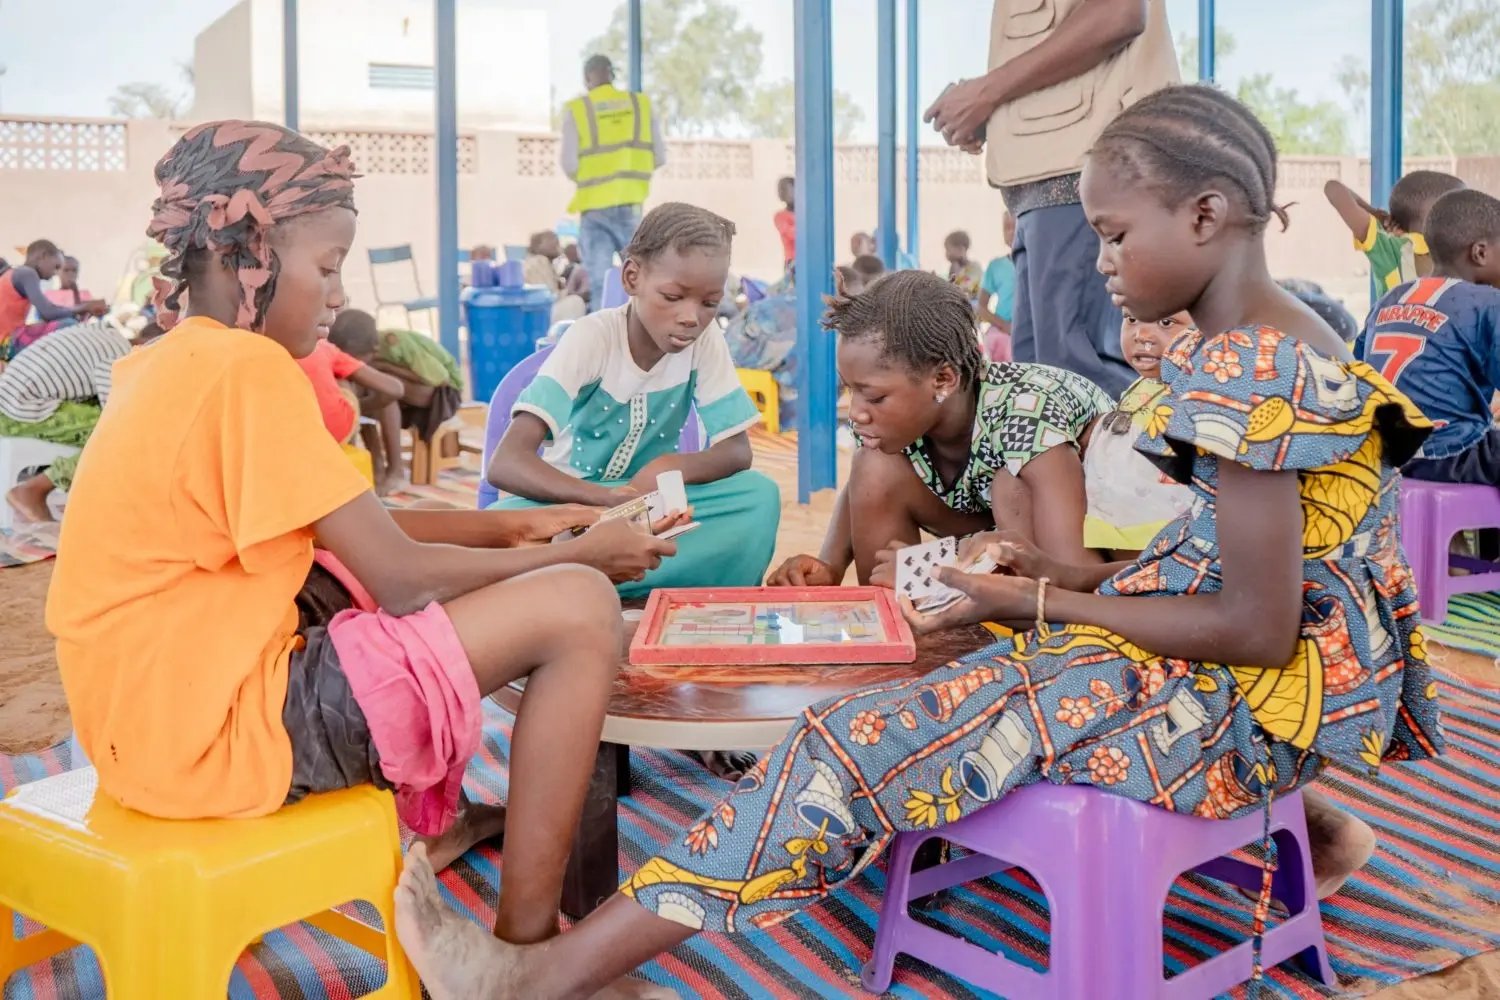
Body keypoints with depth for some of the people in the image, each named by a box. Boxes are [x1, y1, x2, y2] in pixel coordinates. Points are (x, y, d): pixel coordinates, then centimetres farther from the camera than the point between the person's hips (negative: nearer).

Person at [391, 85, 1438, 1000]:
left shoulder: (1244, 369, -20)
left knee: (870, 738, -15)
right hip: (1284, 674, 10)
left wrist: (1048, 606, -13)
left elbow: (1258, 628, -22)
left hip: (1256, 698, -10)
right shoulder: (1290, 341, 10)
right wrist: (1088, 579, 6)